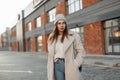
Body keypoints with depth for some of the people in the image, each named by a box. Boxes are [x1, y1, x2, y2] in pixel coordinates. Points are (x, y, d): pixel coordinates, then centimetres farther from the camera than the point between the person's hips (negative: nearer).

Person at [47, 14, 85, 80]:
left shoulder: (73, 36, -1)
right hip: (57, 66, 3)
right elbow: (50, 54, 15)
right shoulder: (52, 38, 11)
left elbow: (80, 51, 0)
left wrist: (75, 65, -9)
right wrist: (50, 69, 8)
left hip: (69, 65, -3)